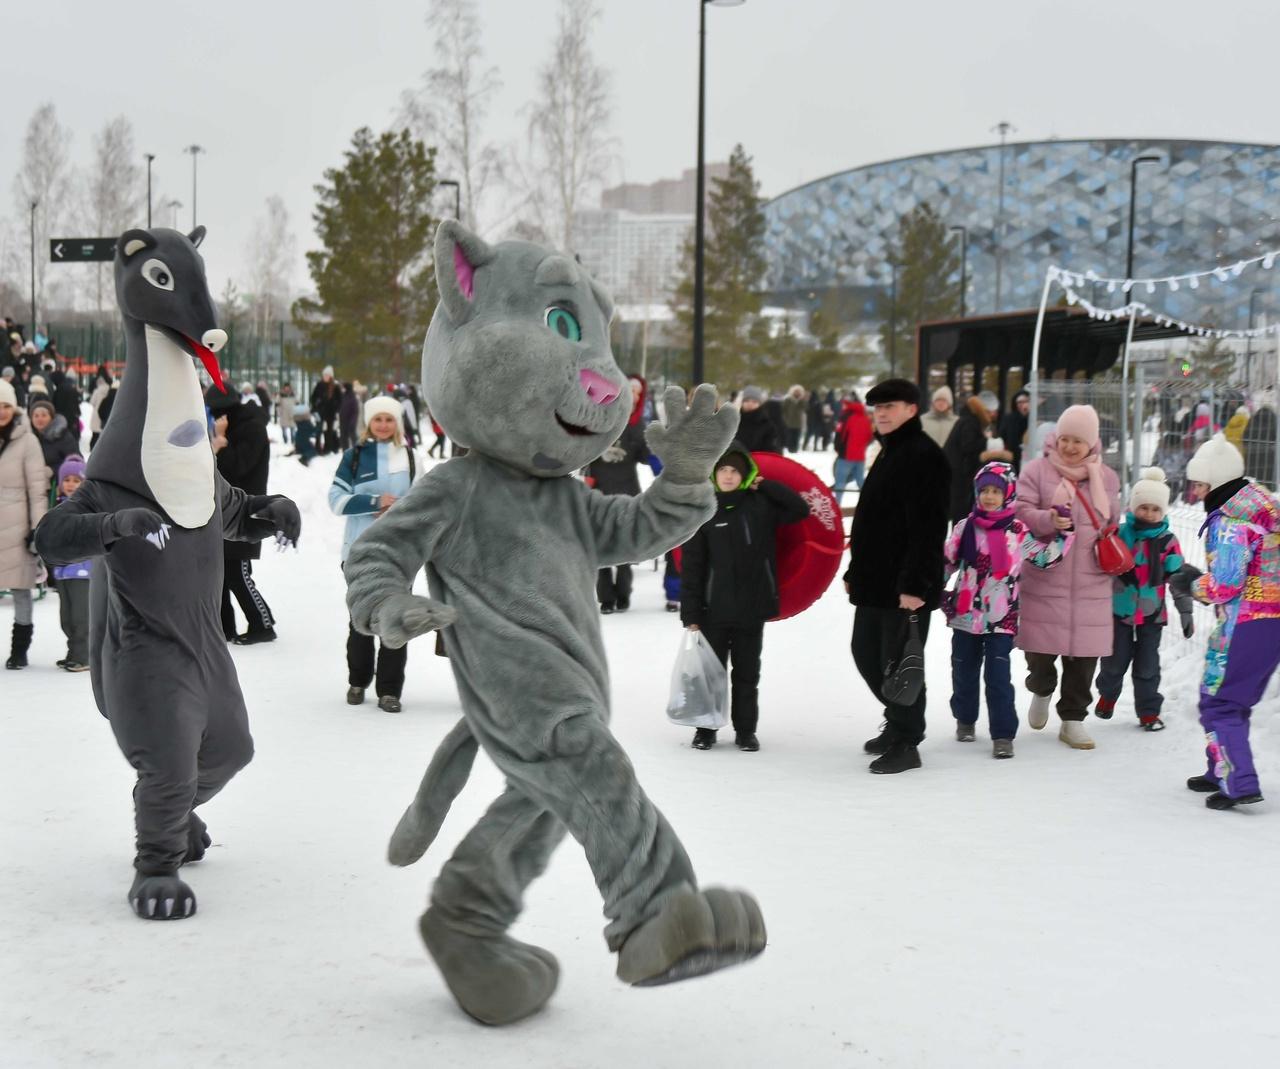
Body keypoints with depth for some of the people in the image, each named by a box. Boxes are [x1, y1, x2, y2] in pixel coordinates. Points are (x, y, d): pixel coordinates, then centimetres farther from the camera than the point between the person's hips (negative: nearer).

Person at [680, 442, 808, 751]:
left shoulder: (760, 504, 1)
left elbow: (800, 509, -3)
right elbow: (691, 567, -4)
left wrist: (765, 486, -6)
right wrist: (690, 614, -8)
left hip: (752, 608, 1)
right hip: (714, 609, -1)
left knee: (747, 673, 11)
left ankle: (745, 730, 21)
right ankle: (705, 728, 20)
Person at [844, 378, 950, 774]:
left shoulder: (923, 456, -15)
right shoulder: (891, 453, 17)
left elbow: (928, 528, -22)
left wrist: (915, 584, -26)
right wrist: (856, 572, 23)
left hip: (906, 586, -10)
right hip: (877, 582, 10)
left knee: (898, 662, -4)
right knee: (866, 653, 17)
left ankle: (905, 743, 8)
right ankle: (900, 722, 32)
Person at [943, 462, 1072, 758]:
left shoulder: (1018, 532, -1)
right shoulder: (965, 528, 3)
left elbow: (1046, 558, 4)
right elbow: (946, 562, 10)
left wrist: (1063, 534, -6)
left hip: (1001, 618, -3)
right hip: (965, 614, 3)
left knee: (998, 677, -7)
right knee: (964, 672, 15)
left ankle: (1003, 734, -2)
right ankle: (965, 719, 35)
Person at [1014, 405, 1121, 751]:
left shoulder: (1105, 477, 10)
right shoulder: (1037, 470, 0)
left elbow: (1111, 522, 17)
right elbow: (1021, 511, -9)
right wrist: (1048, 520, -24)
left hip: (1090, 583, 2)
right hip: (1044, 578, -2)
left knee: (1084, 652, 2)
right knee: (1040, 649, -1)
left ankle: (1073, 719, 16)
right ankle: (1041, 690, 33)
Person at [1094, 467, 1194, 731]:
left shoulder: (1167, 541, -4)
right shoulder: (1119, 534, -5)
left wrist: (1186, 611, 0)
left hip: (1152, 613, 0)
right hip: (1120, 610, 0)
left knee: (1147, 665, 4)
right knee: (1115, 660, 9)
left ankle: (1148, 711, 17)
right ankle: (1107, 695, 36)